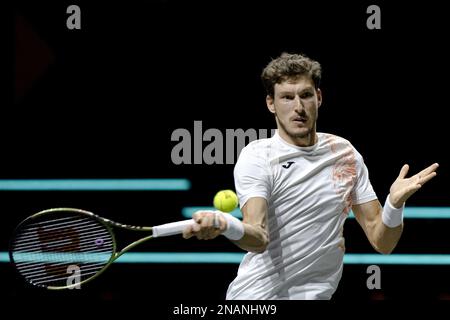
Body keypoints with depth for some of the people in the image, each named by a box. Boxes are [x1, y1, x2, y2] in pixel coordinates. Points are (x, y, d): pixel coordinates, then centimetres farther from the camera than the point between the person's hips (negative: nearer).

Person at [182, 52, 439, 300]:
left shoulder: (346, 153, 5)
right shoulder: (257, 156, -9)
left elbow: (382, 242, 2)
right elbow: (259, 239, -23)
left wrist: (395, 203, -17)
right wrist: (225, 225, -44)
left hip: (316, 293, 4)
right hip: (256, 295, -4)